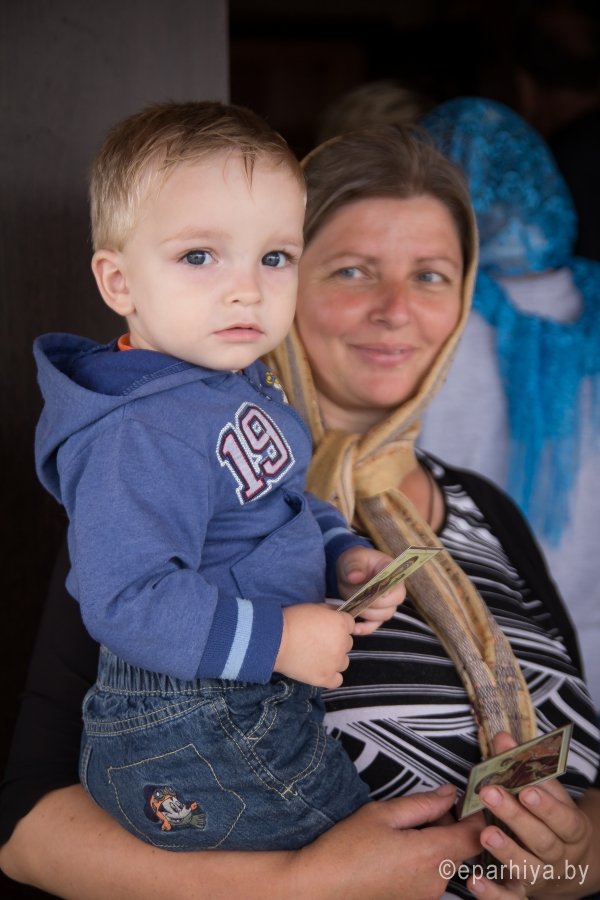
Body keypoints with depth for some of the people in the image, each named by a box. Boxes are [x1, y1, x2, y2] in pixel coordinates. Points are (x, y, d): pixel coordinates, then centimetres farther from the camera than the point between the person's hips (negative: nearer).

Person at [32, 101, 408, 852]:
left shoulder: (241, 386, 6)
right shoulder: (139, 437, -27)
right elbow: (125, 598, -32)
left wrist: (341, 554, 3)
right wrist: (275, 638, -28)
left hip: (256, 702, 10)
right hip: (193, 748, -10)